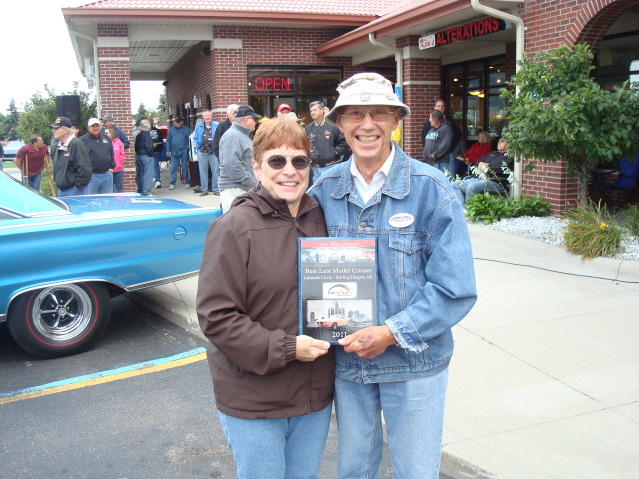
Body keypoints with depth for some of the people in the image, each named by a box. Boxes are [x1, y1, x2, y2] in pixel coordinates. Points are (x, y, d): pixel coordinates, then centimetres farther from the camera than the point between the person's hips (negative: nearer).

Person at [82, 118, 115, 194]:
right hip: (91, 176, -4)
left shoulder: (106, 138, 14)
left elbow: (112, 154, 18)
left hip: (107, 174, 4)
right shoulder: (83, 140, -1)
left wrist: (111, 167, 8)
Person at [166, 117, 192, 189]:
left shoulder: (186, 129, -1)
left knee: (185, 167, 4)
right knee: (173, 168, 3)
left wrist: (187, 148, -13)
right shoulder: (171, 129, 8)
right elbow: (168, 140, 11)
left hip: (183, 151, -2)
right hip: (174, 151, 3)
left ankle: (187, 183, 13)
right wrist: (168, 151, 5)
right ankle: (172, 183, 8)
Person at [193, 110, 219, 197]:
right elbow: (195, 138, 15)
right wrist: (198, 146, 2)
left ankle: (216, 190, 7)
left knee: (215, 171, 0)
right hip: (202, 153, 2)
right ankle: (204, 190, 13)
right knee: (203, 172, 6)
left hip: (214, 152, -2)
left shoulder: (216, 125, 1)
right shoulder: (198, 126, 8)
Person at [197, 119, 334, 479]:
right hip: (253, 399, -5)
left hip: (315, 393, 6)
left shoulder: (321, 219, 3)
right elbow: (216, 317, -18)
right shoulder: (234, 227, -15)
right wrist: (286, 348, -21)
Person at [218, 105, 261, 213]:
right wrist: (250, 182, -17)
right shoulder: (232, 136, -13)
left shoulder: (243, 135, 22)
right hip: (234, 190, -10)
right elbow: (232, 165, -23)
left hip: (246, 189, 10)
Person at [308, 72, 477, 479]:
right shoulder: (324, 190, -3)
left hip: (414, 361, -3)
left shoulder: (431, 189, -13)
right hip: (347, 358, 3)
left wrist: (392, 333, -20)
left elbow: (456, 290, -14)